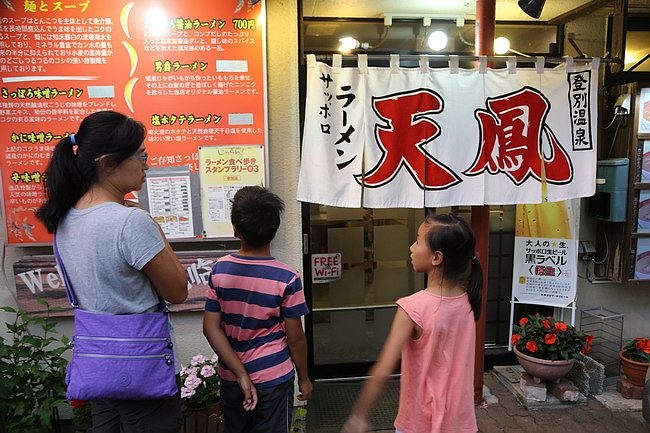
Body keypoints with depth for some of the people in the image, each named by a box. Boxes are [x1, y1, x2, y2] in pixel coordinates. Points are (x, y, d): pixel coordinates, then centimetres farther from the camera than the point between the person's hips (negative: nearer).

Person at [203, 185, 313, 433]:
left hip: (230, 378, 4)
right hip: (273, 379, -3)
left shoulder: (219, 270, -10)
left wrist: (241, 374, -9)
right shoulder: (287, 278, -19)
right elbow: (295, 337, -12)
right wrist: (304, 378, 3)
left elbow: (211, 328, -10)